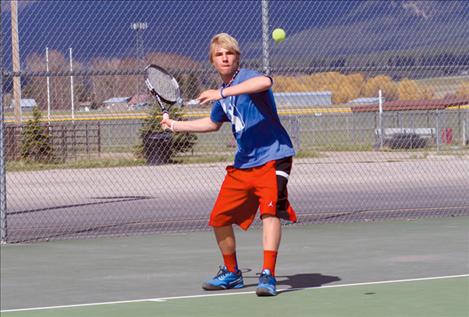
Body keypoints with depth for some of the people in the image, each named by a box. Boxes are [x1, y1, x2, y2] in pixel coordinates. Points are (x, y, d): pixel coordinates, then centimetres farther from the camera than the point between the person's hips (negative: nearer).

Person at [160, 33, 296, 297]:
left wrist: (223, 93, -42)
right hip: (243, 164, 8)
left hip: (272, 158, -8)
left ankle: (268, 275, -28)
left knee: (270, 209, -26)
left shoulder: (247, 77, -12)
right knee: (219, 218, 9)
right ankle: (231, 273, 28)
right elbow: (213, 123, 34)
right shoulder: (223, 93, 13)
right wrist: (177, 126, 34)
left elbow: (265, 82, -40)